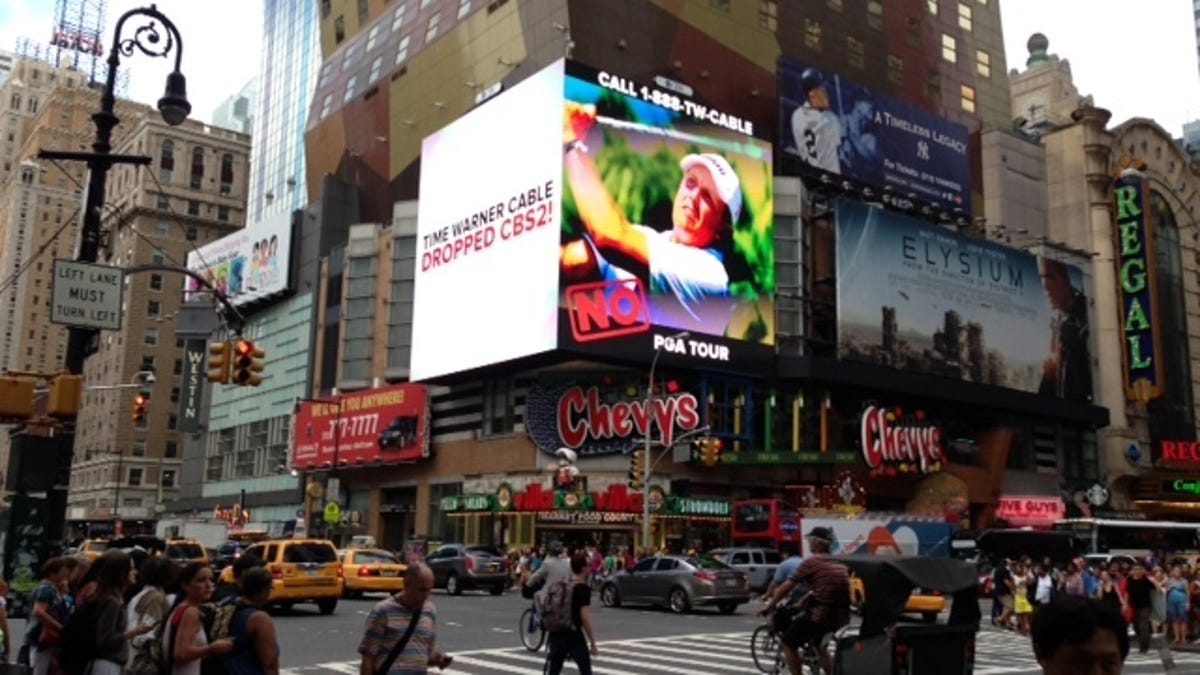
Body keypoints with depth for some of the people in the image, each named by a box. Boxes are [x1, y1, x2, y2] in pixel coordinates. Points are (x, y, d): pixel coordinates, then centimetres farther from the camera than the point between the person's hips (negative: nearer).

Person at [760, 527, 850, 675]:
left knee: (787, 642, 9)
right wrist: (803, 600, 33)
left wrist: (769, 606, 9)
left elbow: (786, 587, -2)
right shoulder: (839, 563, 14)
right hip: (842, 617, 7)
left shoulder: (811, 562, -6)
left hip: (822, 614, -7)